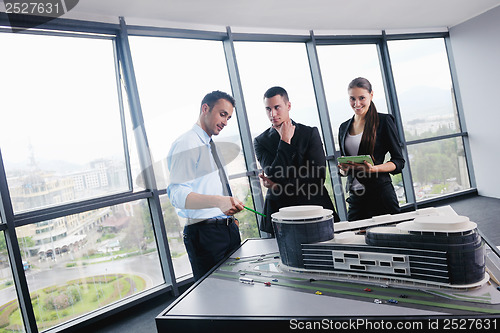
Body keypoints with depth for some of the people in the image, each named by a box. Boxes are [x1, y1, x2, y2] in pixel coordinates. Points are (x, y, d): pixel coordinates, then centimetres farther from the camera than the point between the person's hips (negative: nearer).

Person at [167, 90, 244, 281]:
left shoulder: (210, 145, 19)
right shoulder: (185, 144, -12)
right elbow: (177, 194, -24)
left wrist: (229, 217, 17)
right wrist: (218, 201, -38)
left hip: (229, 229, 9)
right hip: (205, 233, -9)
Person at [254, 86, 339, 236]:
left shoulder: (310, 133, 3)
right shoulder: (260, 141, 4)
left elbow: (318, 176, -6)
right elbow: (275, 175, -10)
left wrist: (278, 185, -9)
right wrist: (285, 140, -10)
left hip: (313, 206, 0)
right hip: (280, 212, 0)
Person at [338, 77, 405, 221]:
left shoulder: (384, 121, -1)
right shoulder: (344, 128, 13)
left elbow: (399, 161, -3)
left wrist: (373, 168, -19)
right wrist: (344, 169, -4)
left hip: (380, 194, -4)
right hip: (355, 197, 4)